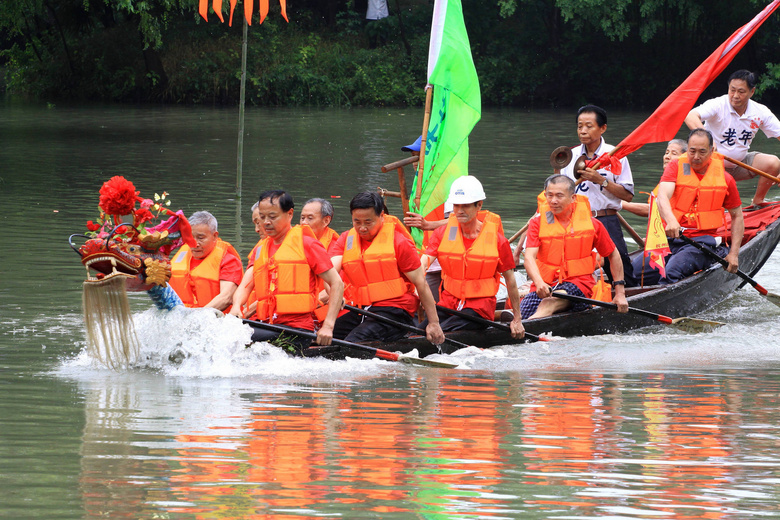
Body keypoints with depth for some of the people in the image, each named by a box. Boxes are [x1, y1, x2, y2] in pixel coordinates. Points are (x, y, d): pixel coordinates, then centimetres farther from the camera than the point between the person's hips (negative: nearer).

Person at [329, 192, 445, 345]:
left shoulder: (398, 242, -1)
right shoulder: (346, 240, 12)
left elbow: (421, 284, 0)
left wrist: (434, 323, -2)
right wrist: (333, 294, -29)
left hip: (394, 311, -6)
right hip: (361, 312, 6)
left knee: (353, 341, -29)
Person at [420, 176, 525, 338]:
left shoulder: (497, 239, -2)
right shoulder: (443, 233, 4)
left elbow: (510, 279, 7)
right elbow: (424, 260, -10)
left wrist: (517, 320, 11)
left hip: (479, 307, -3)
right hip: (448, 304, 3)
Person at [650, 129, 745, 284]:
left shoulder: (724, 178, 8)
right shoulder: (675, 167, 4)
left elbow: (737, 216, 18)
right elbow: (662, 197, -15)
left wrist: (734, 254, 8)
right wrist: (670, 220, -37)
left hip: (701, 240, -2)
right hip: (669, 238, 2)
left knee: (671, 272, -32)